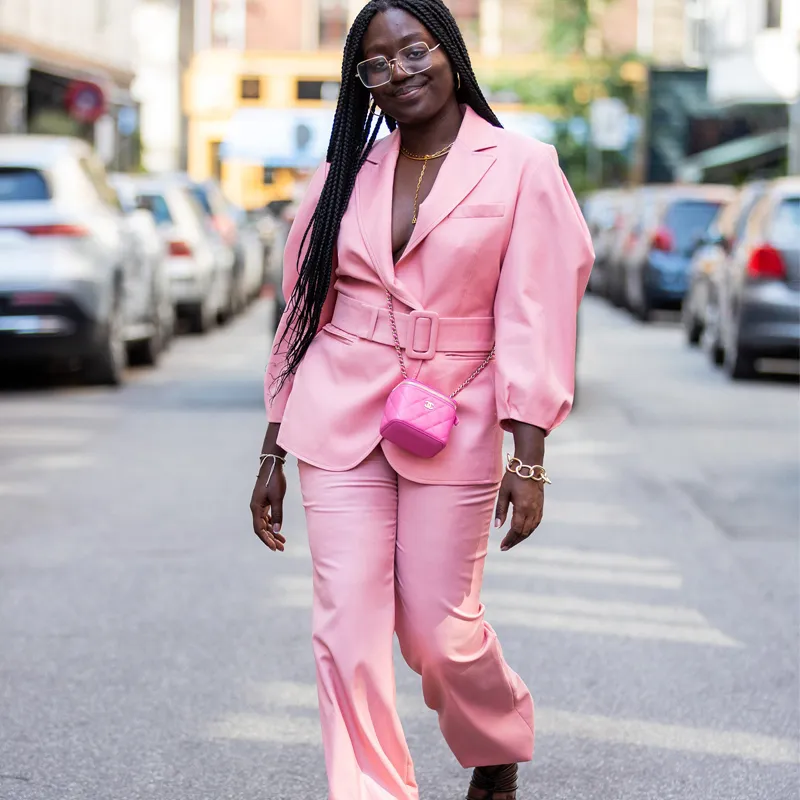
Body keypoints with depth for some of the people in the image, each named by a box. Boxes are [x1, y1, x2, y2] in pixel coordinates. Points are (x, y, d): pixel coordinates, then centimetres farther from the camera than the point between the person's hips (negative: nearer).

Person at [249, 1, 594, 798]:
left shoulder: (521, 168, -2)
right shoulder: (346, 176, 8)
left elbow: (533, 318, -7)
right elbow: (302, 313, 11)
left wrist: (529, 459, -13)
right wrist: (273, 453, 10)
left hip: (451, 432, -3)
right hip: (338, 425, 3)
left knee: (438, 629, 4)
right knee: (347, 630, -4)